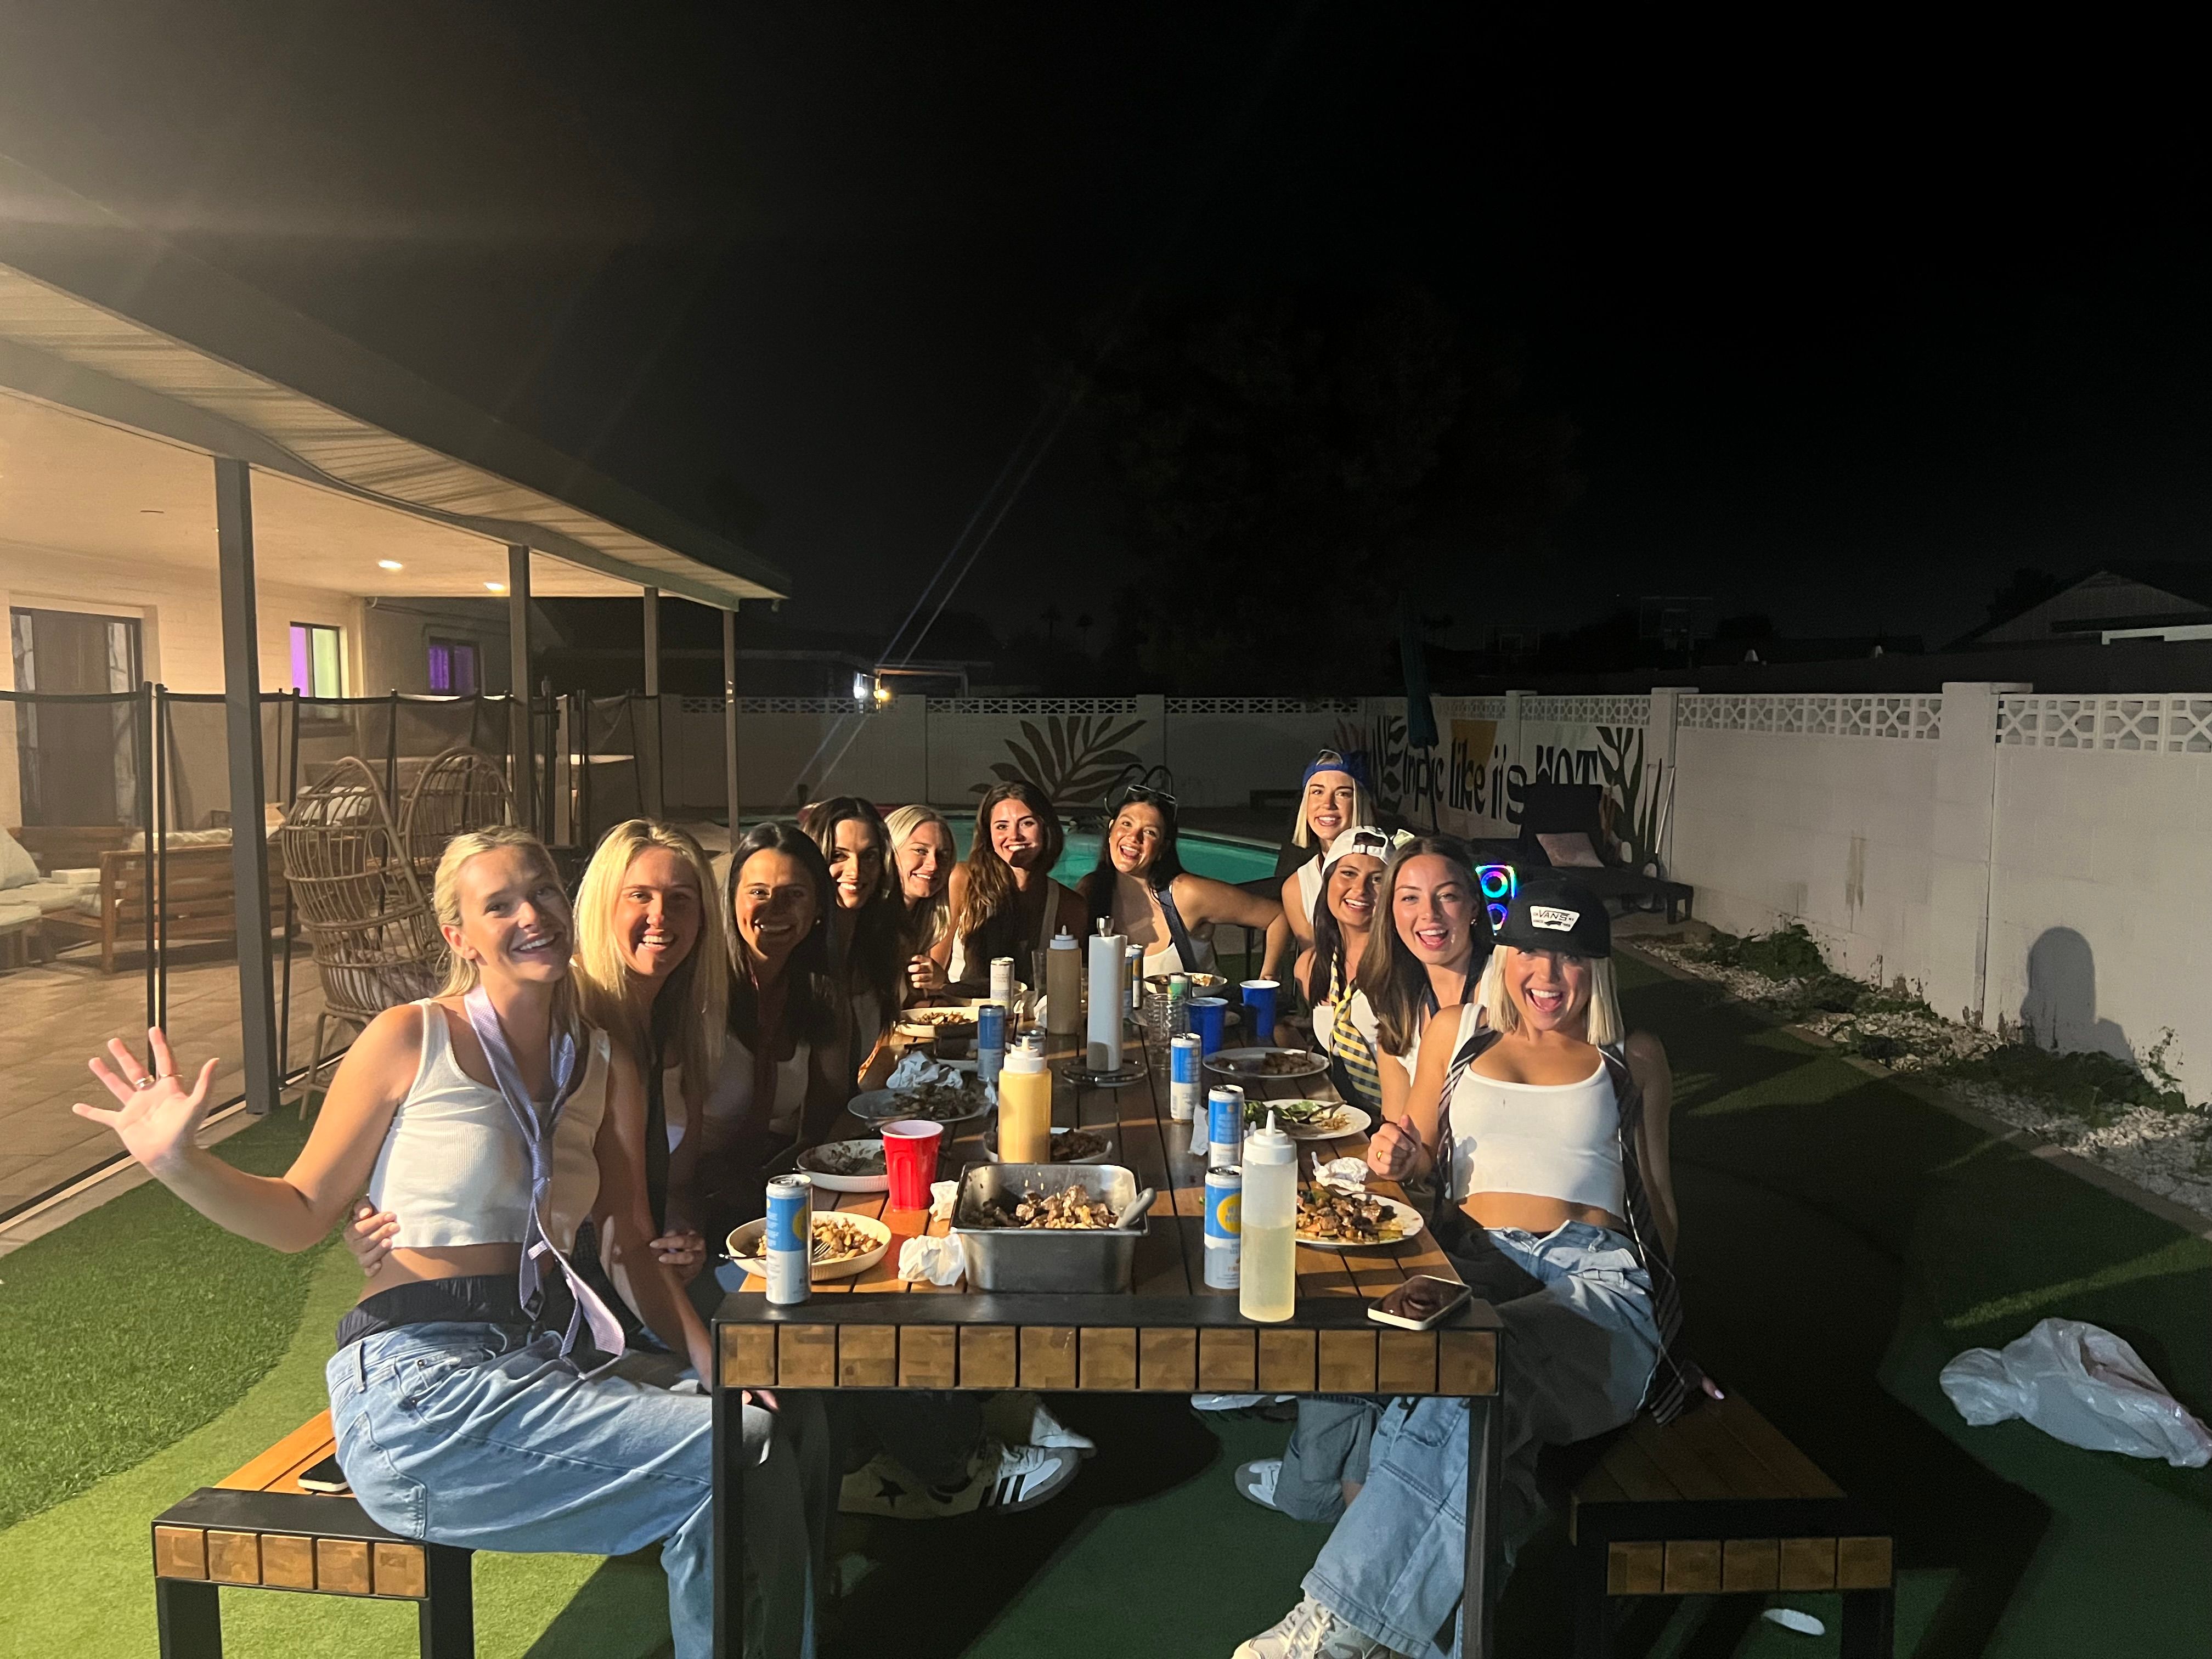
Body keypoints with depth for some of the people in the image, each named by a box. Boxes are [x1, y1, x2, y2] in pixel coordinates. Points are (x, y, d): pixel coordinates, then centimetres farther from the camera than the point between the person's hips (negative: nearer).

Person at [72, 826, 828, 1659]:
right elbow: (304, 1214, 3)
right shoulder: (410, 1038, -3)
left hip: (547, 1359, 5)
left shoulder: (606, 1065, 10)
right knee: (743, 1453, -20)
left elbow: (634, 1251, 6)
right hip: (416, 1389, -5)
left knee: (794, 1428, -16)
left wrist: (719, 1369, -6)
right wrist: (180, 1163, -14)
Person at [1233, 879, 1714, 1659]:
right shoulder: (1458, 1029, 23)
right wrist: (1397, 1159, 3)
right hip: (1471, 1259, 1)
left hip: (1597, 1274, -1)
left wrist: (1666, 1318, 14)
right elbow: (1423, 1156, 27)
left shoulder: (1632, 1059, 21)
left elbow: (1656, 1192, 25)